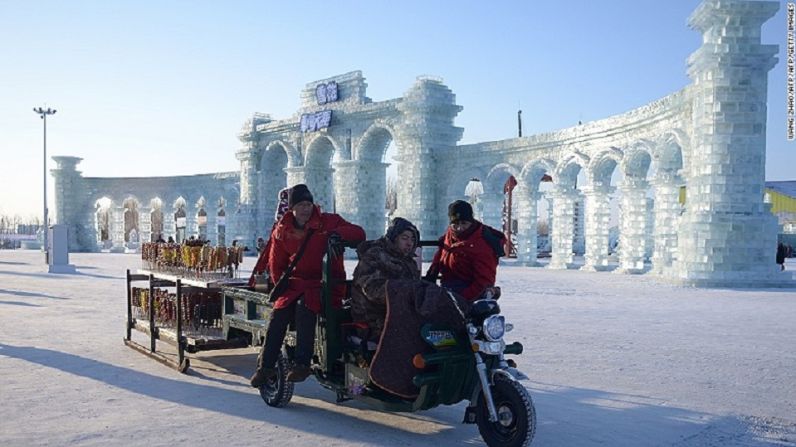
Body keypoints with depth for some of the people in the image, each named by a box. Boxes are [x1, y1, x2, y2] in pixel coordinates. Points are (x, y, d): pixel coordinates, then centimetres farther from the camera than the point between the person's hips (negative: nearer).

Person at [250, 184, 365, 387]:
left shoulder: (328, 222, -3)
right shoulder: (282, 231, 7)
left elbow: (359, 233, -12)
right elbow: (276, 264, 16)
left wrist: (338, 233, -31)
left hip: (327, 283, -4)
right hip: (297, 284, 4)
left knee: (304, 307, -31)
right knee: (278, 315, -17)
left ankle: (302, 364, -25)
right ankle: (265, 366, -3)